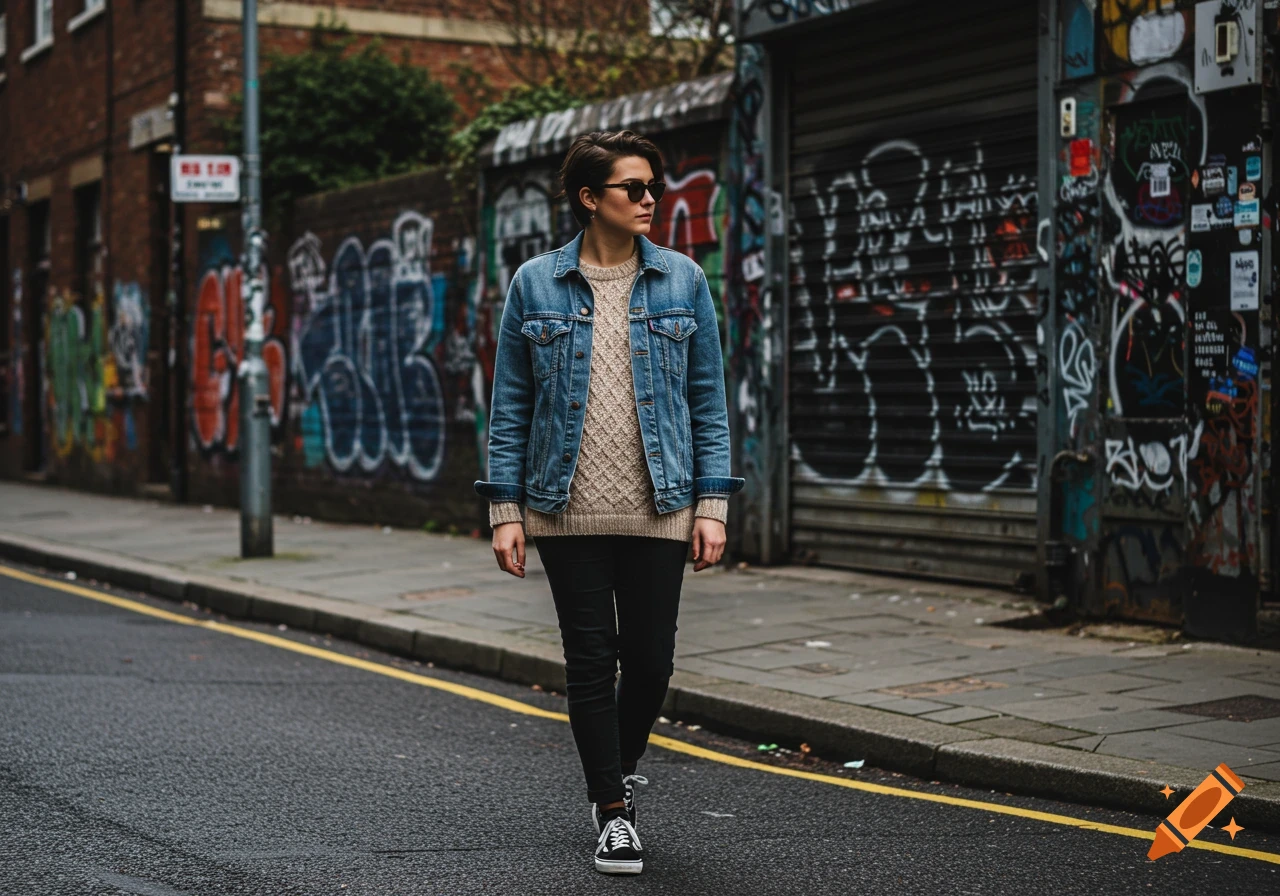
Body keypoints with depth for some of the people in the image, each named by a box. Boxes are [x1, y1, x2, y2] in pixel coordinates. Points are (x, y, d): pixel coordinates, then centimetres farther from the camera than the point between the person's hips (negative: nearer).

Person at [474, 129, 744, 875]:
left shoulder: (682, 281, 2)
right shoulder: (536, 284, 0)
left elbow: (708, 400, 4)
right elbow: (511, 406, 3)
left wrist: (712, 505, -3)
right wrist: (505, 511, -3)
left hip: (657, 510, 1)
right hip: (568, 512, -1)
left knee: (651, 660, 5)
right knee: (591, 661, 3)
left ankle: (621, 766, 35)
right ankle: (614, 812, 16)